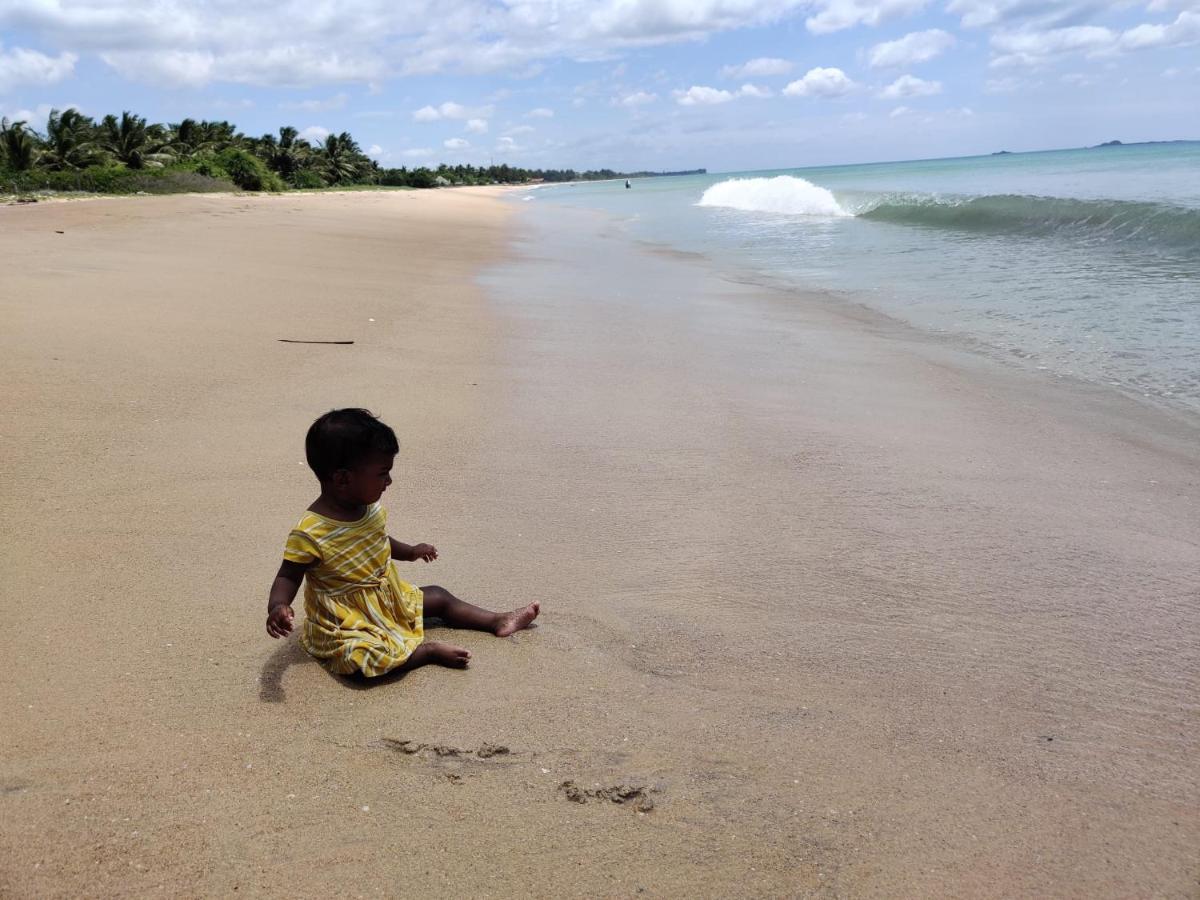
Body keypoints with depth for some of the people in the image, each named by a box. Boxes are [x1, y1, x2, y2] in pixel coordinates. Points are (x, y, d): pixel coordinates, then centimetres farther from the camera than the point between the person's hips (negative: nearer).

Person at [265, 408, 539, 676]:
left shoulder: (370, 509, -5)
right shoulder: (309, 533, -28)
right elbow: (288, 576, -17)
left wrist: (408, 552, 28)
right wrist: (277, 606, -36)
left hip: (388, 599, 8)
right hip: (346, 624, -7)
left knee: (438, 597, 11)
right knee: (363, 657, -34)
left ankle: (497, 621, 26)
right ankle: (428, 650, -16)